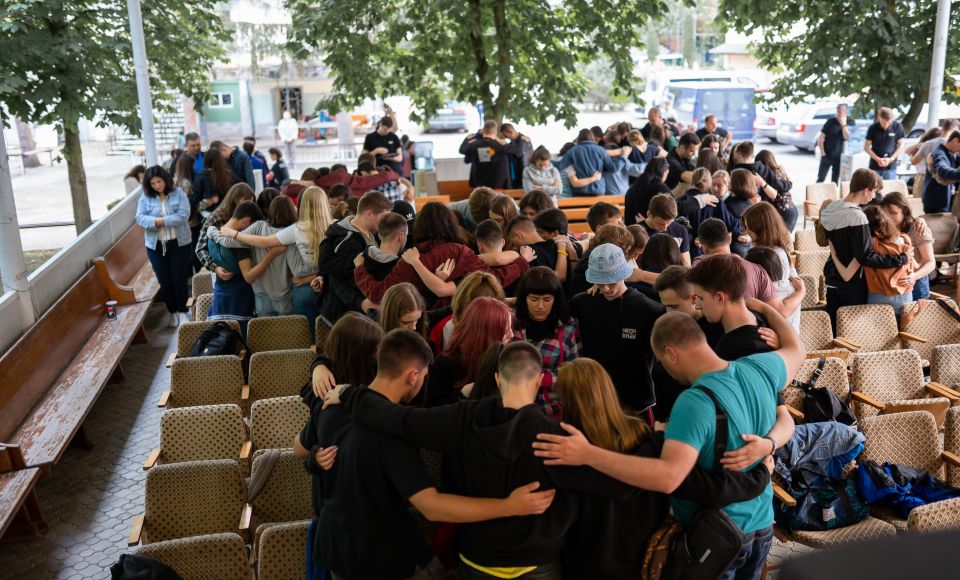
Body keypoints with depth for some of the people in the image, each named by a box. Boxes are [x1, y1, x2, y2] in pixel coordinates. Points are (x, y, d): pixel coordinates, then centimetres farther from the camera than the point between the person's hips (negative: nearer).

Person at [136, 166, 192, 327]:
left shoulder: (178, 193, -4)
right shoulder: (145, 197, 2)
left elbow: (183, 215, -15)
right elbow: (140, 218, -7)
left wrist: (162, 221, -18)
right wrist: (156, 221, -24)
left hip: (179, 243, -2)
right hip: (156, 246, 2)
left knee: (179, 278, 3)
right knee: (164, 281, 9)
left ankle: (182, 311, 20)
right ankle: (172, 311, 26)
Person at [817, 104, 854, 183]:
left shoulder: (849, 122, -2)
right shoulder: (831, 121, -6)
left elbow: (847, 137, -14)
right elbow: (821, 138, -4)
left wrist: (844, 124, -21)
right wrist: (822, 153, -9)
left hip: (839, 156, 2)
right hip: (827, 155, -2)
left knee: (835, 180, 10)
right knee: (821, 178, -2)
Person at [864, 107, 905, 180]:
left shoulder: (897, 126, -6)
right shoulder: (873, 128, -6)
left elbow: (901, 145, 1)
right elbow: (866, 147, -1)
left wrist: (891, 159, -11)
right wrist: (877, 159, -12)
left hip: (890, 167, 0)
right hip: (874, 166, 0)